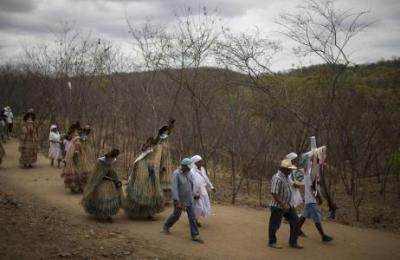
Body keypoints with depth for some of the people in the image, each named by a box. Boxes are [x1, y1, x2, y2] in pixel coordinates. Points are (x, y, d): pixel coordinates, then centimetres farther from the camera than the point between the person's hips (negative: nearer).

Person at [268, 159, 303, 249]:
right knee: (275, 225, 5)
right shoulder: (277, 178, -24)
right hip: (278, 206, -9)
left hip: (287, 205, 9)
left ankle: (293, 242, 16)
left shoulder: (286, 176, 6)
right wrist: (283, 205, -25)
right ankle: (272, 242, 22)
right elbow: (274, 194, -27)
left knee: (294, 221, 6)